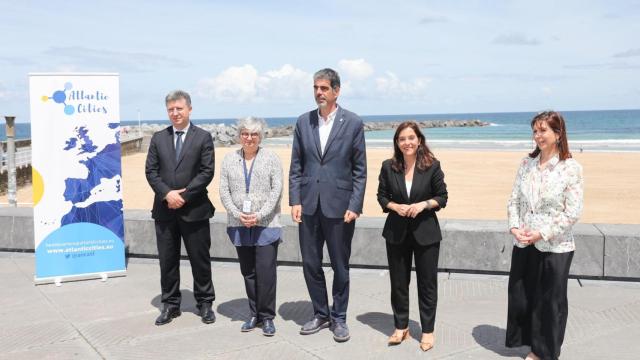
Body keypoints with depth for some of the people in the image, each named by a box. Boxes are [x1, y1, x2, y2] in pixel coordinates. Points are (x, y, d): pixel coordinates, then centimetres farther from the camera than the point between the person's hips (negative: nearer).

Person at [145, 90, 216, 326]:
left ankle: (205, 303, 21)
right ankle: (170, 305, 22)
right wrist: (167, 193, -12)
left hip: (194, 209, -3)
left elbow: (207, 172, -7)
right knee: (167, 260, 10)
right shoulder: (158, 138, 9)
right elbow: (151, 171, 4)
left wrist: (184, 195, -14)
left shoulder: (203, 137, 0)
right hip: (164, 210, 3)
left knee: (200, 259, 6)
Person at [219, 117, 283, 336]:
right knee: (248, 272, 9)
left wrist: (259, 215, -15)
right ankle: (254, 314, 21)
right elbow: (223, 191, 4)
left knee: (266, 271, -6)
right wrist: (238, 214, -10)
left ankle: (267, 317, 7)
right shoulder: (229, 159, 9)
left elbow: (276, 190, -5)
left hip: (266, 225, -3)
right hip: (239, 226, 3)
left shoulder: (271, 158, 1)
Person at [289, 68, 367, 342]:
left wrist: (355, 205, -9)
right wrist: (295, 201, -1)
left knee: (340, 266, 8)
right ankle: (321, 314, 28)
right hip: (309, 205, 3)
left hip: (339, 206, -3)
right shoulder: (303, 122, 6)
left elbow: (360, 170, -3)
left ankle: (338, 318, 25)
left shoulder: (353, 123, -3)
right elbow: (296, 166, 7)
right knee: (310, 264, 11)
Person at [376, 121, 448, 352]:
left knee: (427, 282, 6)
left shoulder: (432, 166, -6)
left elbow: (442, 196, -1)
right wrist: (396, 207, -14)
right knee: (398, 281, 10)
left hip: (426, 232, -2)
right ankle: (401, 326, 27)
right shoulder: (389, 167, -1)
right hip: (396, 232, 2)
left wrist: (423, 205, -18)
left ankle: (428, 330, 21)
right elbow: (382, 196, 5)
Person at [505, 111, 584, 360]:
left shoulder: (571, 168, -11)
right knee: (521, 297, 13)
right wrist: (514, 227, -10)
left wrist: (542, 233, -18)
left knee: (550, 301, 9)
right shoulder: (526, 163, 3)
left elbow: (573, 212, -13)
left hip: (555, 247, -5)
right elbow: (514, 200, 6)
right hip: (523, 245, 5)